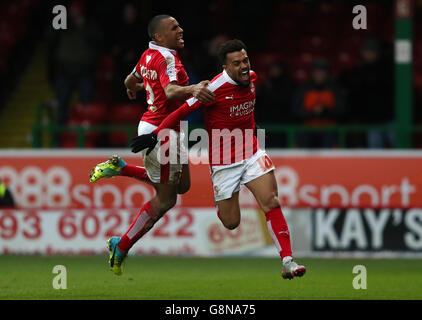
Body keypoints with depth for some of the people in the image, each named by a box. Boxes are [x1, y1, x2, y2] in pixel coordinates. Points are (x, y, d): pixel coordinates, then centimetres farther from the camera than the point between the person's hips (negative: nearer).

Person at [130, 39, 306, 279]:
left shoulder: (251, 78, 3)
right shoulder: (215, 88, -18)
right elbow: (183, 112, -14)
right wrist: (156, 135, -19)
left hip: (251, 153, 5)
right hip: (224, 160, -5)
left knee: (272, 203, -14)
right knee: (231, 223, -1)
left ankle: (288, 261, -14)